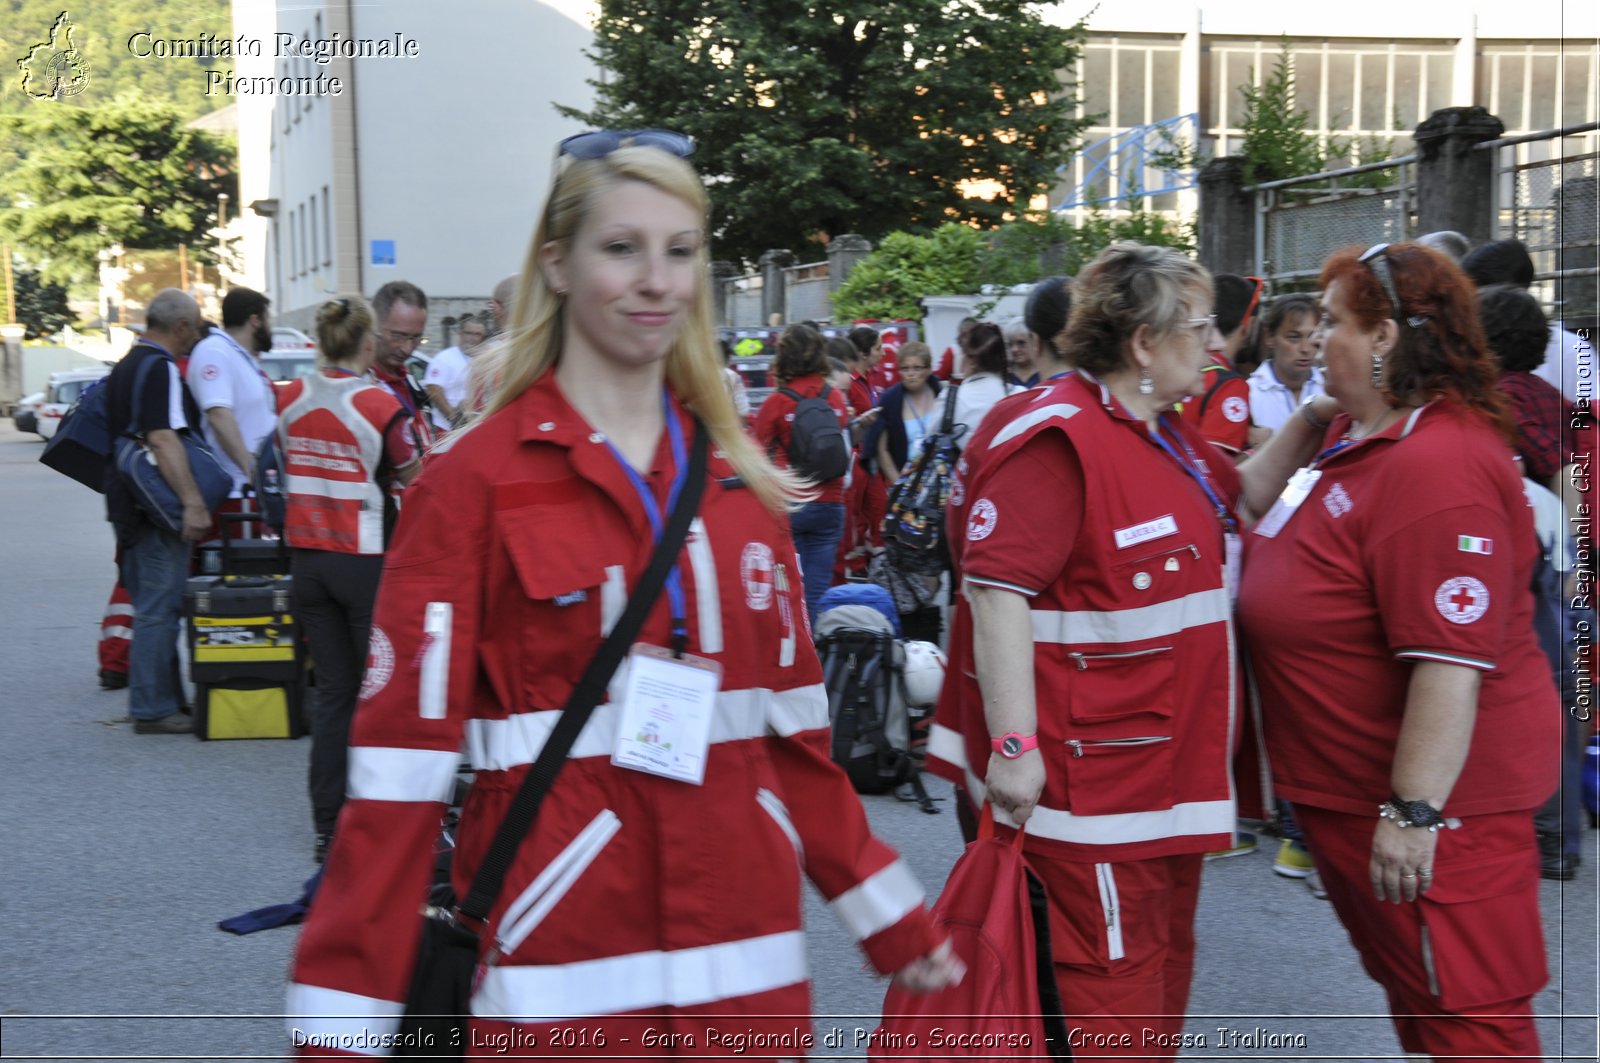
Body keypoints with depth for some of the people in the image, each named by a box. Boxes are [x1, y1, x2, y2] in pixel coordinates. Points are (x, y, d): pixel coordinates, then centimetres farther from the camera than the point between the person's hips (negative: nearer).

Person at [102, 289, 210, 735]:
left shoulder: (126, 365, 16)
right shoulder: (161, 369, -16)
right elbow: (163, 439, -26)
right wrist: (192, 501, -31)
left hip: (128, 503, 10)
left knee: (151, 604, 16)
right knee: (159, 607, -6)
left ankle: (163, 698, 24)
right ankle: (153, 709, -2)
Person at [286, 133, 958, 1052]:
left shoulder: (739, 476, 6)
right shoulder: (476, 480, -9)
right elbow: (402, 755, -11)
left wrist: (894, 920, 14)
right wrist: (341, 1017, -13)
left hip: (748, 954, 5)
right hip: (562, 975, -4)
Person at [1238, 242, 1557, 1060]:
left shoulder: (1438, 468, -25)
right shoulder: (1358, 436, 8)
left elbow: (1452, 662, -29)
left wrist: (1415, 810, -29)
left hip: (1427, 797, -10)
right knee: (1413, 996, 23)